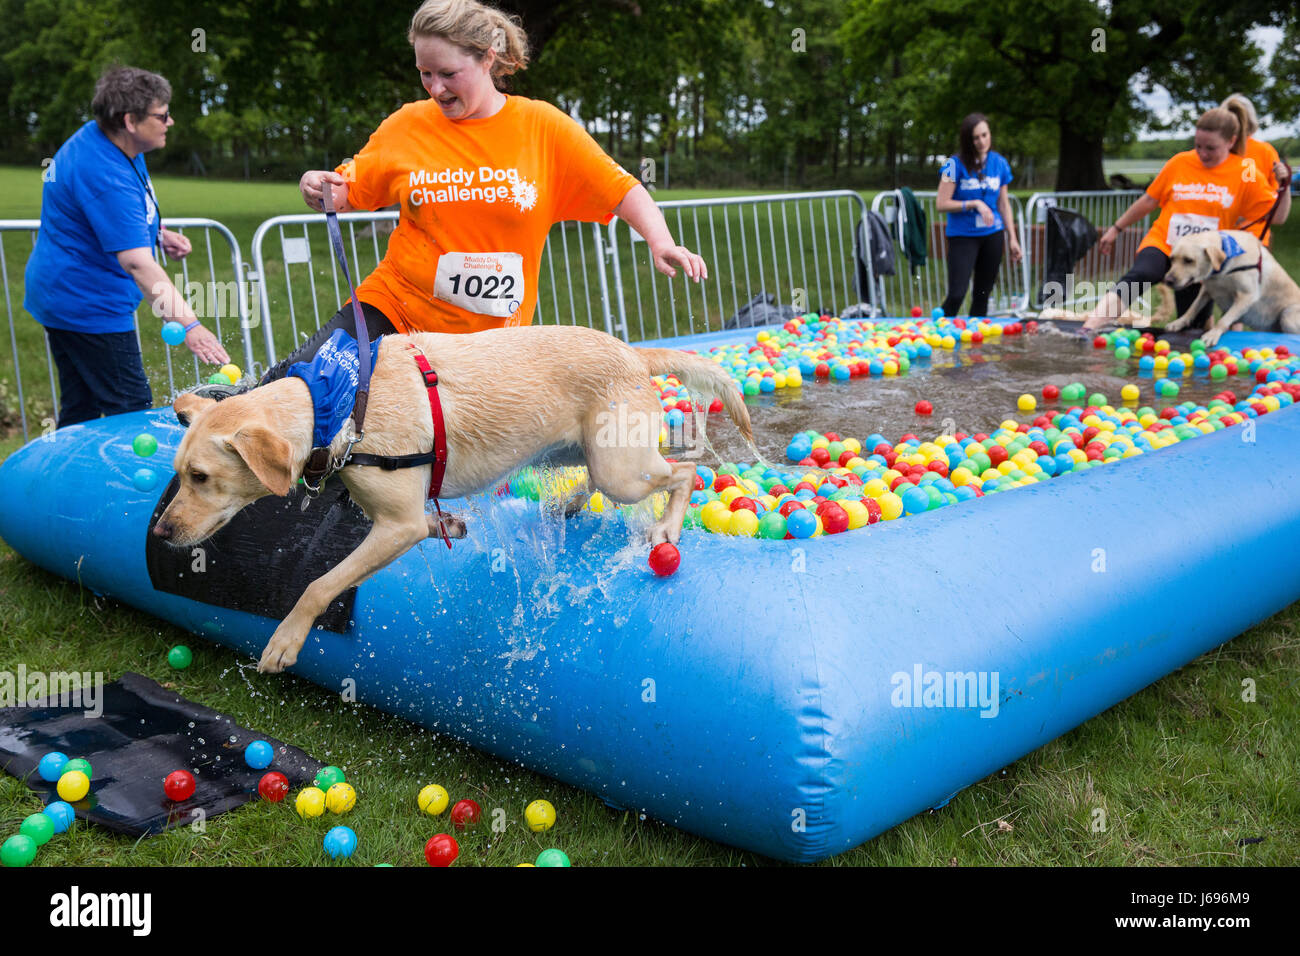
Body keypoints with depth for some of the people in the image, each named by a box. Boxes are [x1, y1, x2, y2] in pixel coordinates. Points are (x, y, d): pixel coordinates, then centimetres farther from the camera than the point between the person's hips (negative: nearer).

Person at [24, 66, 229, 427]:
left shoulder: (98, 138, 5)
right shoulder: (104, 175, -27)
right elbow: (136, 262, -35)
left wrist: (158, 233, 5)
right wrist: (189, 323, -41)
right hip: (88, 307, -10)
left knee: (79, 412, 16)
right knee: (132, 413, -5)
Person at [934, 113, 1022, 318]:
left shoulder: (999, 163, 6)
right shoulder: (956, 164, -8)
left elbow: (1003, 203, 13)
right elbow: (941, 203, -11)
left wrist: (1012, 238, 11)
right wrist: (974, 204, -19)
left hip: (993, 235, 5)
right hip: (962, 235, -4)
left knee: (983, 293, 8)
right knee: (957, 294, -14)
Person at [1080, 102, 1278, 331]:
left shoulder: (1246, 175, -2)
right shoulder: (1180, 163, 2)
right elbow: (1149, 201, 12)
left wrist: (1285, 186, -17)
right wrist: (1116, 229, 15)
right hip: (1162, 244, -1)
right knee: (1141, 274, -35)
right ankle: (1091, 327, -52)